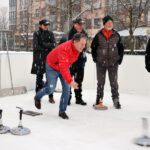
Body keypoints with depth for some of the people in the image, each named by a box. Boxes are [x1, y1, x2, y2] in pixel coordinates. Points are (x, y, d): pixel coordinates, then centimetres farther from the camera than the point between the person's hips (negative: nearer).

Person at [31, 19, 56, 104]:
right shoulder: (36, 34, 5)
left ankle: (51, 96, 2)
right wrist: (47, 48, -5)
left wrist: (43, 44, -9)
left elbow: (53, 45, -1)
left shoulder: (50, 34, 11)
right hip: (39, 58, -1)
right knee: (39, 77, 1)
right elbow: (36, 47, -5)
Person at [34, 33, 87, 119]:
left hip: (64, 67, 6)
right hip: (52, 67, -6)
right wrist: (70, 81, -53)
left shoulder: (78, 47, -15)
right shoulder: (65, 49, -40)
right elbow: (63, 68, -47)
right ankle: (38, 97, 27)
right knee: (51, 89, -7)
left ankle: (62, 111, 9)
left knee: (67, 88, -4)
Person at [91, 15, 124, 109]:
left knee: (114, 82, 5)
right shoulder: (99, 35, -5)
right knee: (100, 82, 10)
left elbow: (121, 48, 8)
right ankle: (99, 100, 21)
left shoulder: (116, 35, 0)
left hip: (113, 63, 1)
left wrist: (120, 59, 2)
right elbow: (93, 47, 3)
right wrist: (95, 58, -2)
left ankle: (116, 100, 15)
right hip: (101, 63, 0)